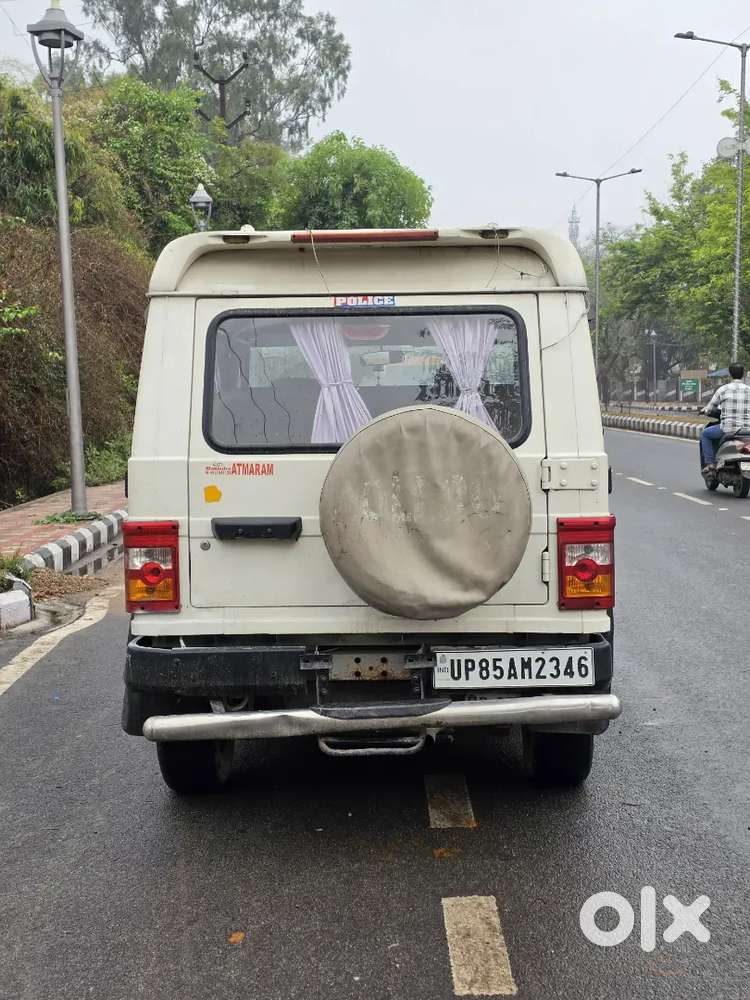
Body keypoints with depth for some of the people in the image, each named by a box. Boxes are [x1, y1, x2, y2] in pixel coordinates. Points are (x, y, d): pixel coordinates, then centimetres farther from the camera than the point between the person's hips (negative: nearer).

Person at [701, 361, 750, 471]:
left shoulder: (723, 389, -5)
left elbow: (709, 409, 3)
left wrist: (706, 410, 26)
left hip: (728, 429, -3)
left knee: (705, 434, 21)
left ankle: (710, 463, 11)